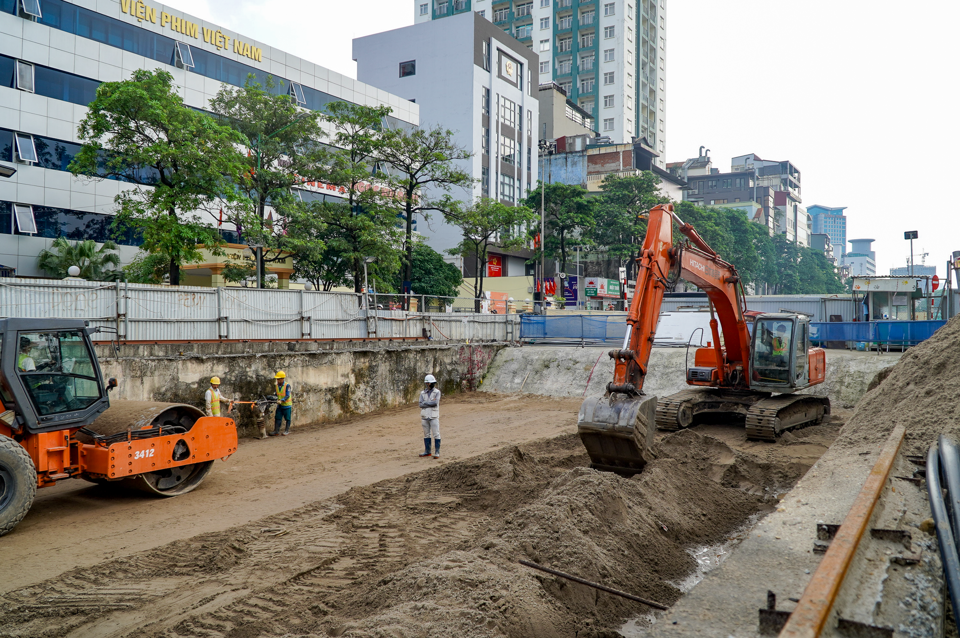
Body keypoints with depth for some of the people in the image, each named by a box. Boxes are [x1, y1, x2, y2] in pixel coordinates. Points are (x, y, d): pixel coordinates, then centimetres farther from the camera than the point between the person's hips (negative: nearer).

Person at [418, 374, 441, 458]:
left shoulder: (437, 392, -3)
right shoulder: (423, 393, 7)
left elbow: (435, 403, -17)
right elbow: (421, 405, -3)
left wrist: (425, 402, -9)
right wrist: (431, 402, -11)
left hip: (434, 416, -4)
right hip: (425, 416, 4)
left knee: (436, 434, -3)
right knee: (426, 434, 10)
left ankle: (437, 452, 1)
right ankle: (427, 451, 19)